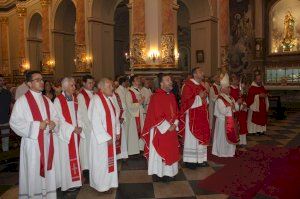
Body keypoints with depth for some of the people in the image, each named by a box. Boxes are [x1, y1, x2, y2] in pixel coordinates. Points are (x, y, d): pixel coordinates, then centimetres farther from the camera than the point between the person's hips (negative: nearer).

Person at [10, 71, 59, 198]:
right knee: (34, 174, 3)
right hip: (32, 142, -5)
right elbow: (15, 122, -12)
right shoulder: (22, 101, -7)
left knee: (48, 171, 13)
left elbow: (55, 116, 15)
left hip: (48, 142, 5)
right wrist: (37, 125, -17)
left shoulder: (46, 100, 11)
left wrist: (53, 123, -7)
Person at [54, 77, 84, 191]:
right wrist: (73, 128, -15)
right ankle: (68, 184, 12)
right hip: (65, 134, -6)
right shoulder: (58, 100, -10)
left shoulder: (74, 99, 10)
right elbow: (59, 119, -13)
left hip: (75, 133, 6)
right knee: (67, 158, 1)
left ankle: (75, 181, 21)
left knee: (75, 157, 11)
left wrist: (79, 127, -4)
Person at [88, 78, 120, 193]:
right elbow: (95, 122, -23)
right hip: (101, 137, -8)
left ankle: (108, 182, 35)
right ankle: (102, 185, 25)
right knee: (101, 162, 7)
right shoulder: (96, 100, -21)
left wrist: (117, 131, 9)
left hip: (110, 135, 8)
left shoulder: (108, 99, 5)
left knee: (109, 160, 18)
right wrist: (106, 138, -20)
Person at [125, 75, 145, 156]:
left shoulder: (139, 91, 11)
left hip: (140, 114, 7)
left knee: (140, 132, 11)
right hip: (133, 116, -7)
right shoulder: (129, 92, -12)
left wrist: (143, 102, 2)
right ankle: (133, 151, 14)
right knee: (134, 133, 1)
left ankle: (139, 148, 24)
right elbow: (129, 105, -19)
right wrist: (139, 103, -20)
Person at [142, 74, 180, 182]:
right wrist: (168, 126, -18)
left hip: (172, 129, 8)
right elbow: (157, 116, -19)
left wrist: (175, 124, -3)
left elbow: (176, 112, 12)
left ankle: (169, 172, 28)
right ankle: (161, 173, 19)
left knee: (171, 150, 14)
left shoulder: (172, 96, 8)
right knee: (161, 151, 4)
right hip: (160, 130, -8)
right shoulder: (156, 97, -16)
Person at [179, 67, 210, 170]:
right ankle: (190, 161, 10)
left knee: (201, 136, 11)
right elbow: (187, 101, -18)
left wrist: (205, 96, 1)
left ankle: (200, 159, 22)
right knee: (192, 137, 0)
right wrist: (199, 97, -17)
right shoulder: (188, 85, -12)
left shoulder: (201, 85, 15)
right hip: (192, 117, -8)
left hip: (202, 116, 8)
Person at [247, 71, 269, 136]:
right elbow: (250, 97, -18)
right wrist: (259, 95, -21)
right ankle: (254, 131, 0)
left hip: (262, 107, 7)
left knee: (262, 118, 10)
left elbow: (265, 94, 22)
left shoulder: (262, 87, 12)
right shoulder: (252, 88, -11)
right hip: (255, 106, -7)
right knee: (255, 118, -7)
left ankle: (261, 130, 19)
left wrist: (265, 95, -1)